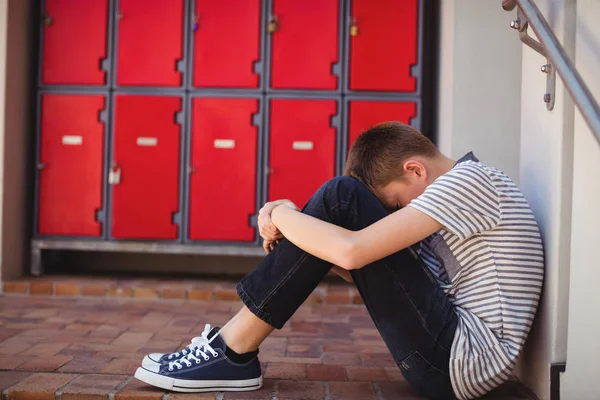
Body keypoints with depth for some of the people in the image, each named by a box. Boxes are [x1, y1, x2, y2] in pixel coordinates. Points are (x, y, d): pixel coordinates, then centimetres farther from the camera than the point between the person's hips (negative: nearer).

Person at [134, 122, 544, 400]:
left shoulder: (469, 178, -11)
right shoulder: (464, 188, 19)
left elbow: (353, 252, -23)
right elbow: (377, 270, 14)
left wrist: (283, 215, -5)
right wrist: (292, 226, 1)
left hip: (460, 362, -10)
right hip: (454, 355, 10)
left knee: (341, 197, -14)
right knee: (339, 223, 7)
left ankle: (234, 353, -8)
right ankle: (235, 345, 6)